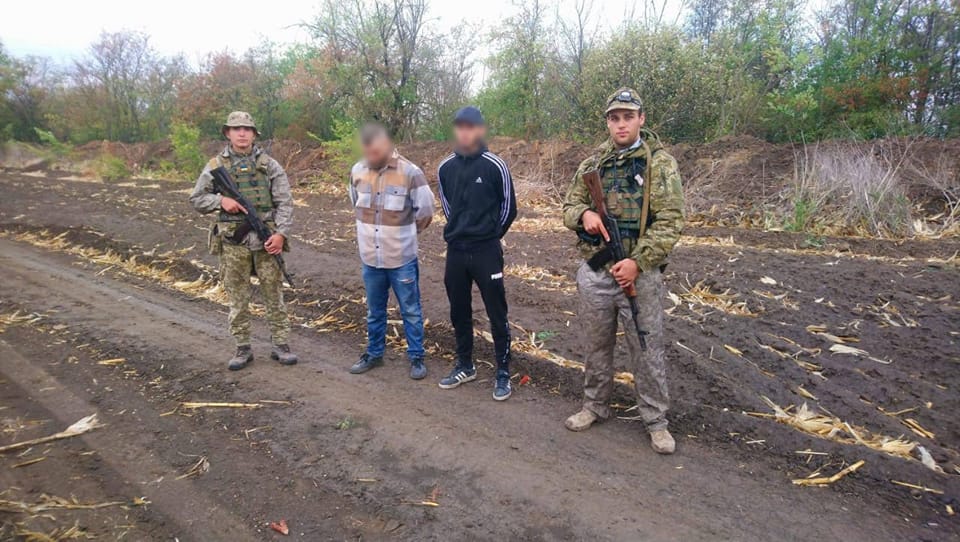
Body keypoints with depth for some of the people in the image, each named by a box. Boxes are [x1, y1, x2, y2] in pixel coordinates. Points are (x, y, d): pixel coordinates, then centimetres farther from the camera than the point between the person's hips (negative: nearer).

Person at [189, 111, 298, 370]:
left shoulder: (269, 165, 3)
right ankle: (243, 348, 18)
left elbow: (284, 203, -1)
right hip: (233, 242, 1)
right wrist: (220, 201, -10)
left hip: (265, 240, -1)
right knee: (237, 298, 7)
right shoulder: (216, 165, 6)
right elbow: (197, 199, 10)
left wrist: (281, 233, -13)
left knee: (274, 294, 5)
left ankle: (281, 344, 15)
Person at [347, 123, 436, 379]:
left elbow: (425, 210, -6)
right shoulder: (357, 171, -1)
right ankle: (374, 354, 34)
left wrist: (404, 232, 6)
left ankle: (417, 357, 23)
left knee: (411, 311, 9)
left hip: (402, 258, -4)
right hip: (370, 258, 4)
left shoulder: (410, 172, -14)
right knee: (374, 311, 18)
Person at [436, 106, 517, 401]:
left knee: (497, 313, 2)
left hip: (486, 252, -4)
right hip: (455, 251, 4)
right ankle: (465, 366, 30)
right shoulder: (445, 168, 4)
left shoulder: (495, 165, -8)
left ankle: (503, 372, 16)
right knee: (459, 312, 14)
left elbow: (509, 207, 0)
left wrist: (490, 236, 9)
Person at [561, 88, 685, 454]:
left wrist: (638, 262, -20)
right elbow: (569, 206, 13)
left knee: (647, 350, 6)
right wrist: (584, 213, -12)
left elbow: (669, 221, -10)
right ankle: (595, 406, 33)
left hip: (640, 274, -4)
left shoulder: (660, 163, -4)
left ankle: (656, 420, 22)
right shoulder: (592, 165, 9)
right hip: (594, 273, 4)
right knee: (596, 345, 16)